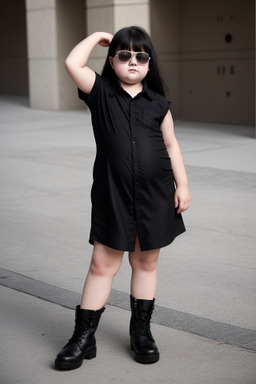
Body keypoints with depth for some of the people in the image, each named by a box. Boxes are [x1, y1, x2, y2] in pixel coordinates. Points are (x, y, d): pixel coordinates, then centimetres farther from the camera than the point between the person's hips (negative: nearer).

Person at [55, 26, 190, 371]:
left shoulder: (157, 103, 3)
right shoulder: (101, 92, -1)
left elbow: (171, 145, 9)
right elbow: (72, 63, -15)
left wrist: (182, 185, 4)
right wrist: (97, 37, -1)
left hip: (155, 194, 2)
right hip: (112, 195, -2)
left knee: (146, 262, 13)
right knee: (102, 264, 2)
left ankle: (141, 330, 27)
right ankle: (84, 337, 11)